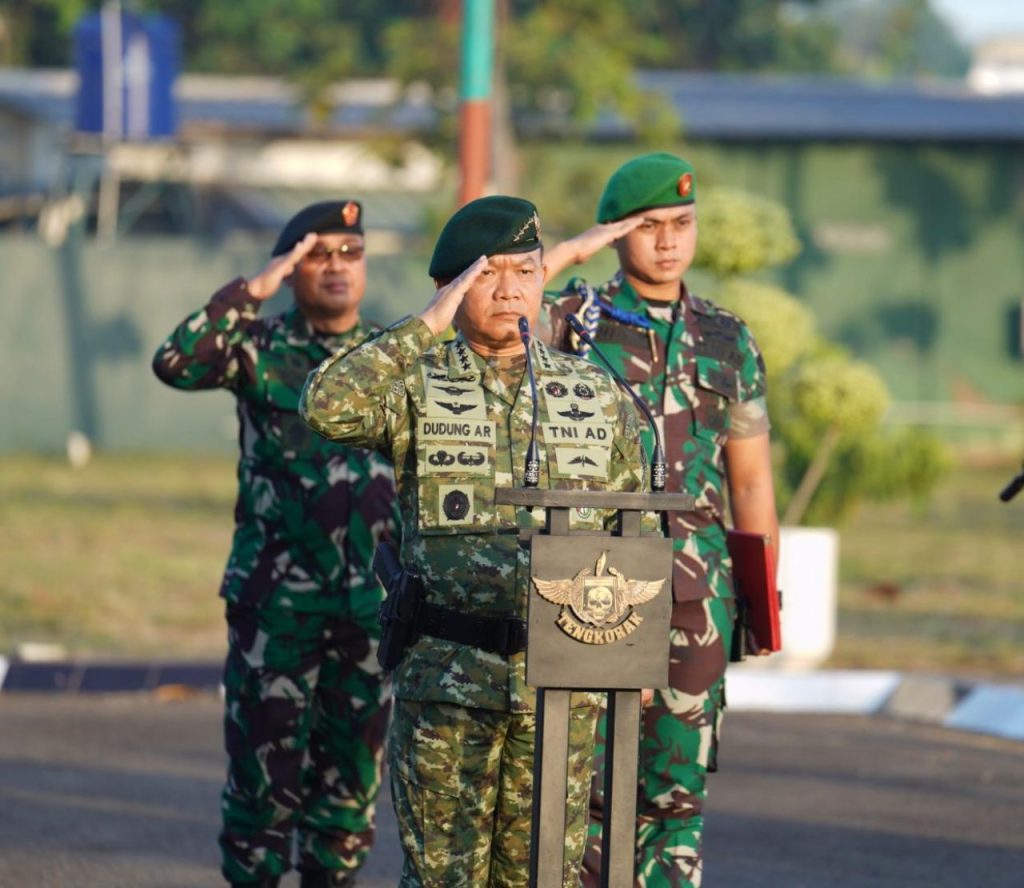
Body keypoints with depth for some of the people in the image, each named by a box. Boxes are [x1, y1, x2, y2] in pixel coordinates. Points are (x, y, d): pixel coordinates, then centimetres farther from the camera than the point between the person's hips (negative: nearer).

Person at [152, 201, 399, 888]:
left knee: (354, 769, 7)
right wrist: (254, 290, -21)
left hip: (372, 601, 3)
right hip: (277, 600, -3)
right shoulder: (260, 348, 1)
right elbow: (177, 363, -19)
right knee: (267, 763, -2)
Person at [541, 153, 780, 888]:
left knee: (678, 782, 3)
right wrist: (569, 253, -15)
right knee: (586, 778, -2)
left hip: (694, 590, 2)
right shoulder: (573, 320, 2)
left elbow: (752, 482, 13)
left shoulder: (730, 342, 10)